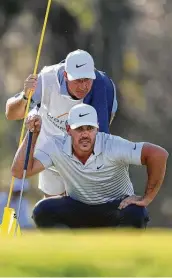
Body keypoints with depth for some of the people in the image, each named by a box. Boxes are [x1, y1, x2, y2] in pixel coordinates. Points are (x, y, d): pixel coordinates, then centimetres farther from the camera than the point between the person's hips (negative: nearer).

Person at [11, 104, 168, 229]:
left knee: (135, 214, -36)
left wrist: (147, 198, -27)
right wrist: (32, 134, -27)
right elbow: (20, 171, -22)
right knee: (42, 211, -26)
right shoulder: (56, 147, -16)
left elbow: (159, 154, -32)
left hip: (116, 208, -2)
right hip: (78, 210, 2)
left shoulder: (112, 146, -26)